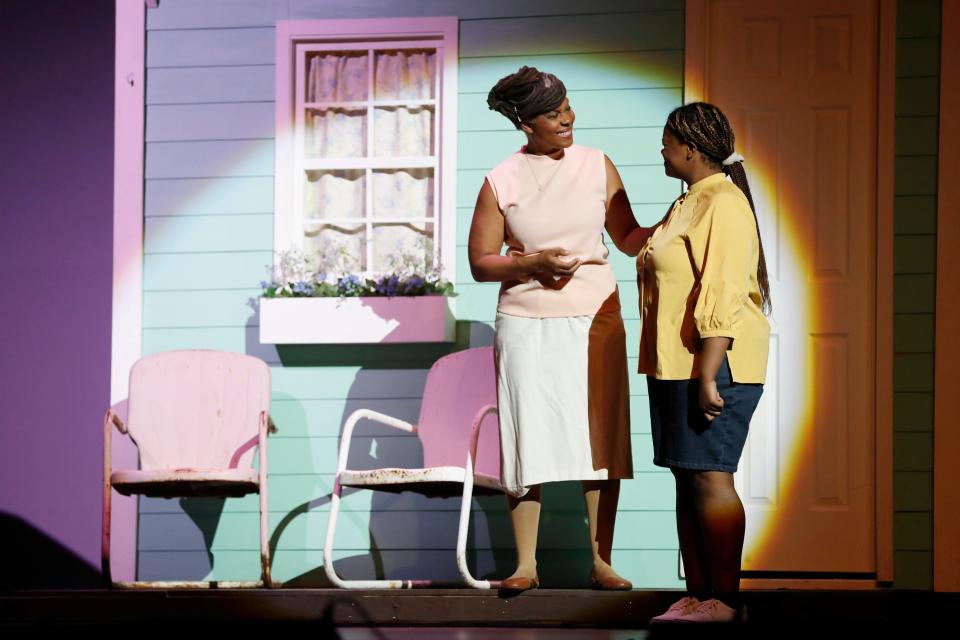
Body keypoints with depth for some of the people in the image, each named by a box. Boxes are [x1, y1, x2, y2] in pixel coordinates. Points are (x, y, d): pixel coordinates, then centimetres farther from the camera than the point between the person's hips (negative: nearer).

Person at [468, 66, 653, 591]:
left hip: (595, 318, 2)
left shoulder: (597, 166, 5)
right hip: (527, 324, -2)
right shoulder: (501, 183, -1)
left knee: (601, 440, 1)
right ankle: (525, 564, 6)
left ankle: (600, 561, 9)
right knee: (528, 442, -3)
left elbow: (629, 238, 7)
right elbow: (480, 263, 1)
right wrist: (532, 262, -15)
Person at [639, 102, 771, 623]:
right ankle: (696, 594, 12)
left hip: (712, 365, -10)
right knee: (686, 479, 8)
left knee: (709, 477, -9)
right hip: (675, 366, 10)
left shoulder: (722, 204, -12)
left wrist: (708, 377, -24)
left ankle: (725, 599, -6)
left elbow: (723, 298, -20)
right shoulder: (689, 204, 20)